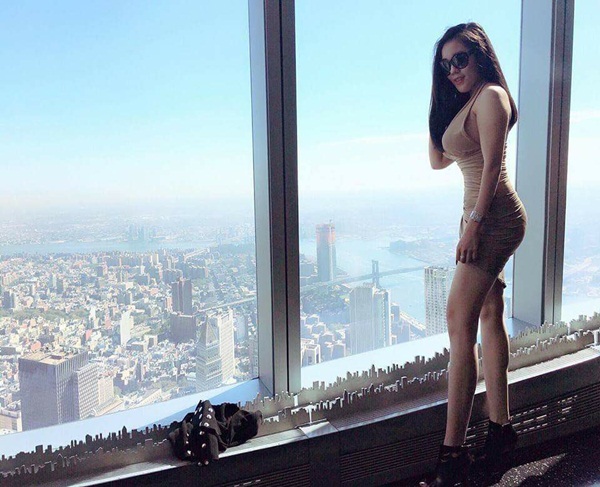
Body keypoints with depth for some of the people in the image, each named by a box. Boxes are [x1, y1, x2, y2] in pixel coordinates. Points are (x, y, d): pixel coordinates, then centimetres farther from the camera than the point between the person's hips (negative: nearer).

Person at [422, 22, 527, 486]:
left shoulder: (490, 95, -7)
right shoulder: (462, 104, 20)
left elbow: (492, 165, -16)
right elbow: (438, 160, 20)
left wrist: (474, 222, -22)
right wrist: (438, 106, 16)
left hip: (494, 216, -10)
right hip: (486, 218, 10)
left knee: (459, 322, -15)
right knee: (489, 317, 11)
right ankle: (500, 426, 20)